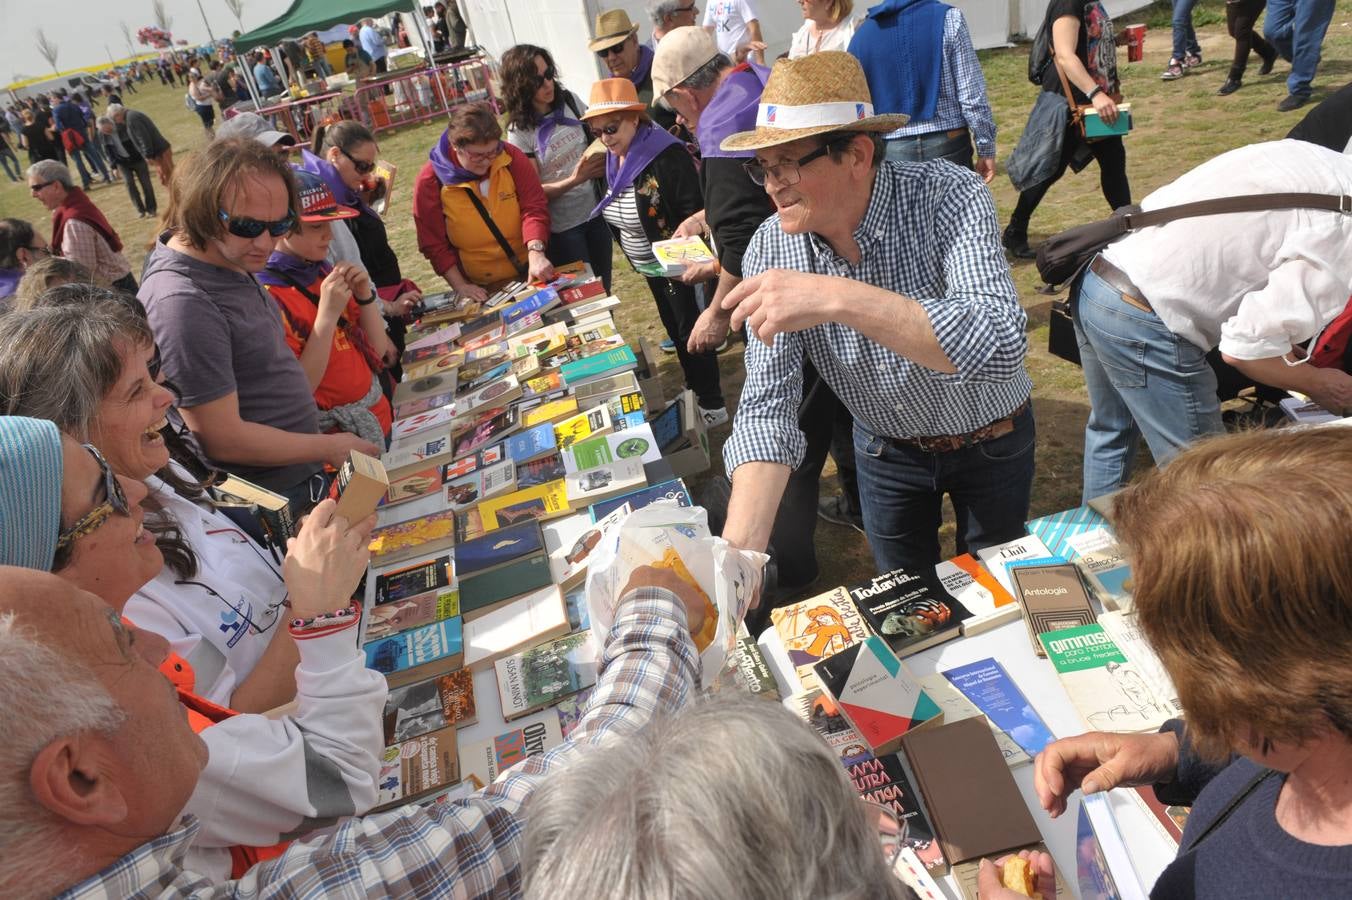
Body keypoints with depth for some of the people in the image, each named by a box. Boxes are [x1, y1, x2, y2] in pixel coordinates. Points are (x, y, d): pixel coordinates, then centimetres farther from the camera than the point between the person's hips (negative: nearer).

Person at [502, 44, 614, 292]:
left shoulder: (570, 101, -1)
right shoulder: (520, 131, -11)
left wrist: (604, 157, -9)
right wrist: (574, 179, -25)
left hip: (595, 212, 4)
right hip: (562, 228, -4)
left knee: (604, 290, 12)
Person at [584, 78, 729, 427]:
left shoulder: (666, 155, -25)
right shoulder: (614, 160, 1)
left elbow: (695, 211, -25)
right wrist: (633, 256, 16)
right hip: (649, 265, 8)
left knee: (691, 330, 2)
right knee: (673, 328, 20)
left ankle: (713, 404, 16)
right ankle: (694, 390, 38)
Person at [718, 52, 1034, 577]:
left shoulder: (948, 196, -30)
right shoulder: (771, 250, -21)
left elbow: (1001, 347, -44)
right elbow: (767, 405, -24)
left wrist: (840, 297, -55)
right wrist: (738, 552, -37)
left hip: (991, 442, -2)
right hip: (885, 449, 2)